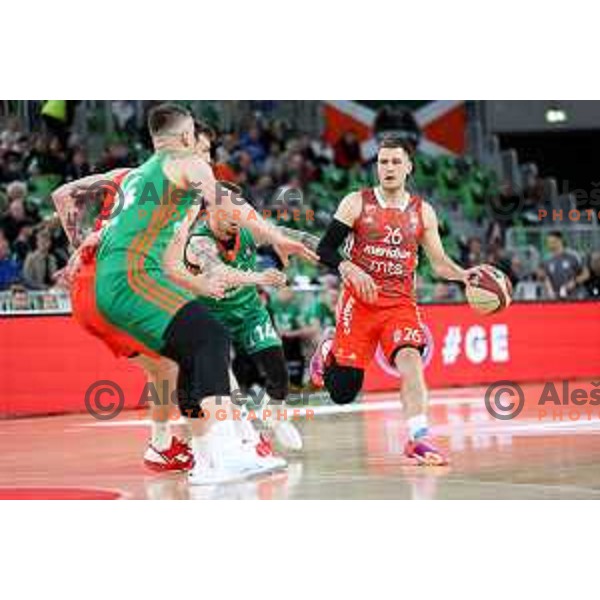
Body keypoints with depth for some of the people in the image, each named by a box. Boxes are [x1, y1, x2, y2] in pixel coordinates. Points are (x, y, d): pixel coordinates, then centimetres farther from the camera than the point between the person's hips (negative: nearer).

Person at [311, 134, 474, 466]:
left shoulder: (422, 211, 6)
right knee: (342, 393, 1)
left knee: (410, 357, -28)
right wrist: (348, 268, -22)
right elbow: (324, 249, -3)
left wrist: (464, 275, -8)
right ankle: (329, 351, 37)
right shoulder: (356, 203, -1)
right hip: (360, 301, -1)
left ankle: (418, 438, -28)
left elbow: (439, 262, 12)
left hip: (401, 303, 1)